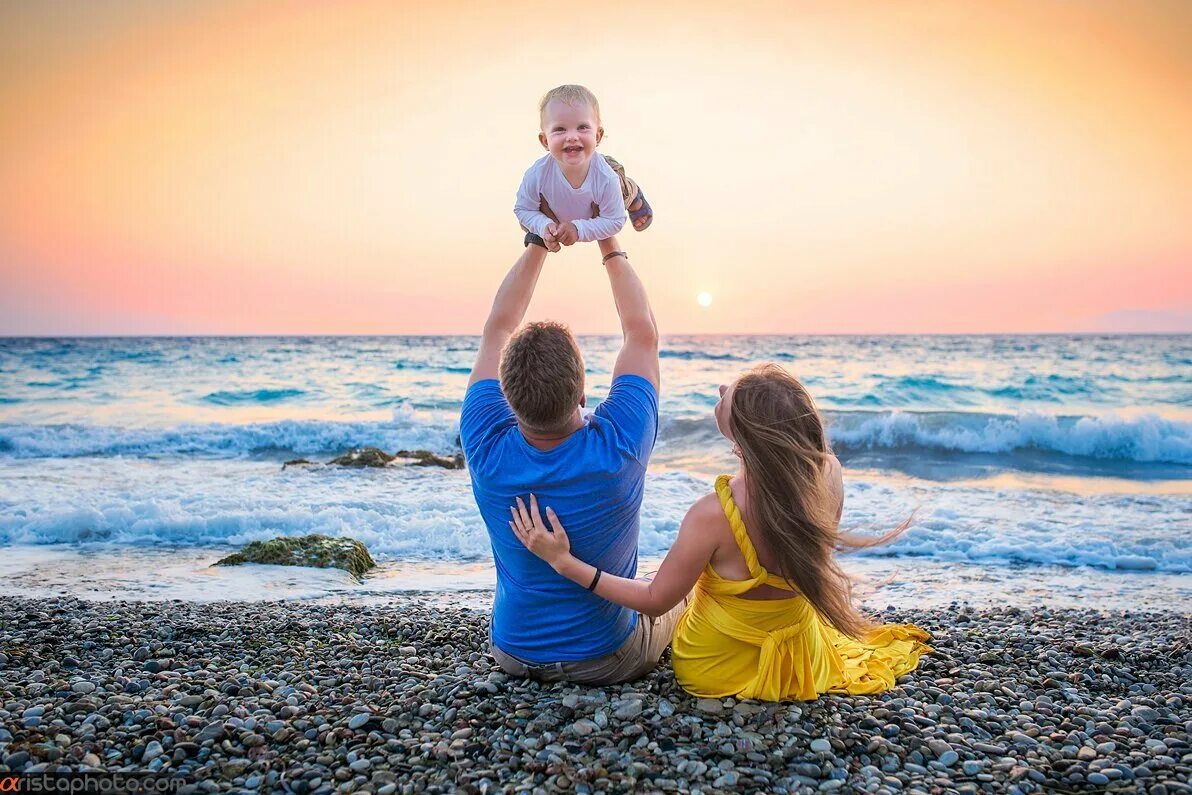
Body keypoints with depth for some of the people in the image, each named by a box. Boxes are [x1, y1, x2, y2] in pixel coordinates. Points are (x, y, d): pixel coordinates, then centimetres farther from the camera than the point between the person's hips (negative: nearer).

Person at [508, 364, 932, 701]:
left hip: (712, 671, -2)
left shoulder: (712, 515, -36)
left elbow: (655, 600, -22)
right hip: (801, 661, 3)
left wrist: (563, 561, -22)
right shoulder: (830, 477, -24)